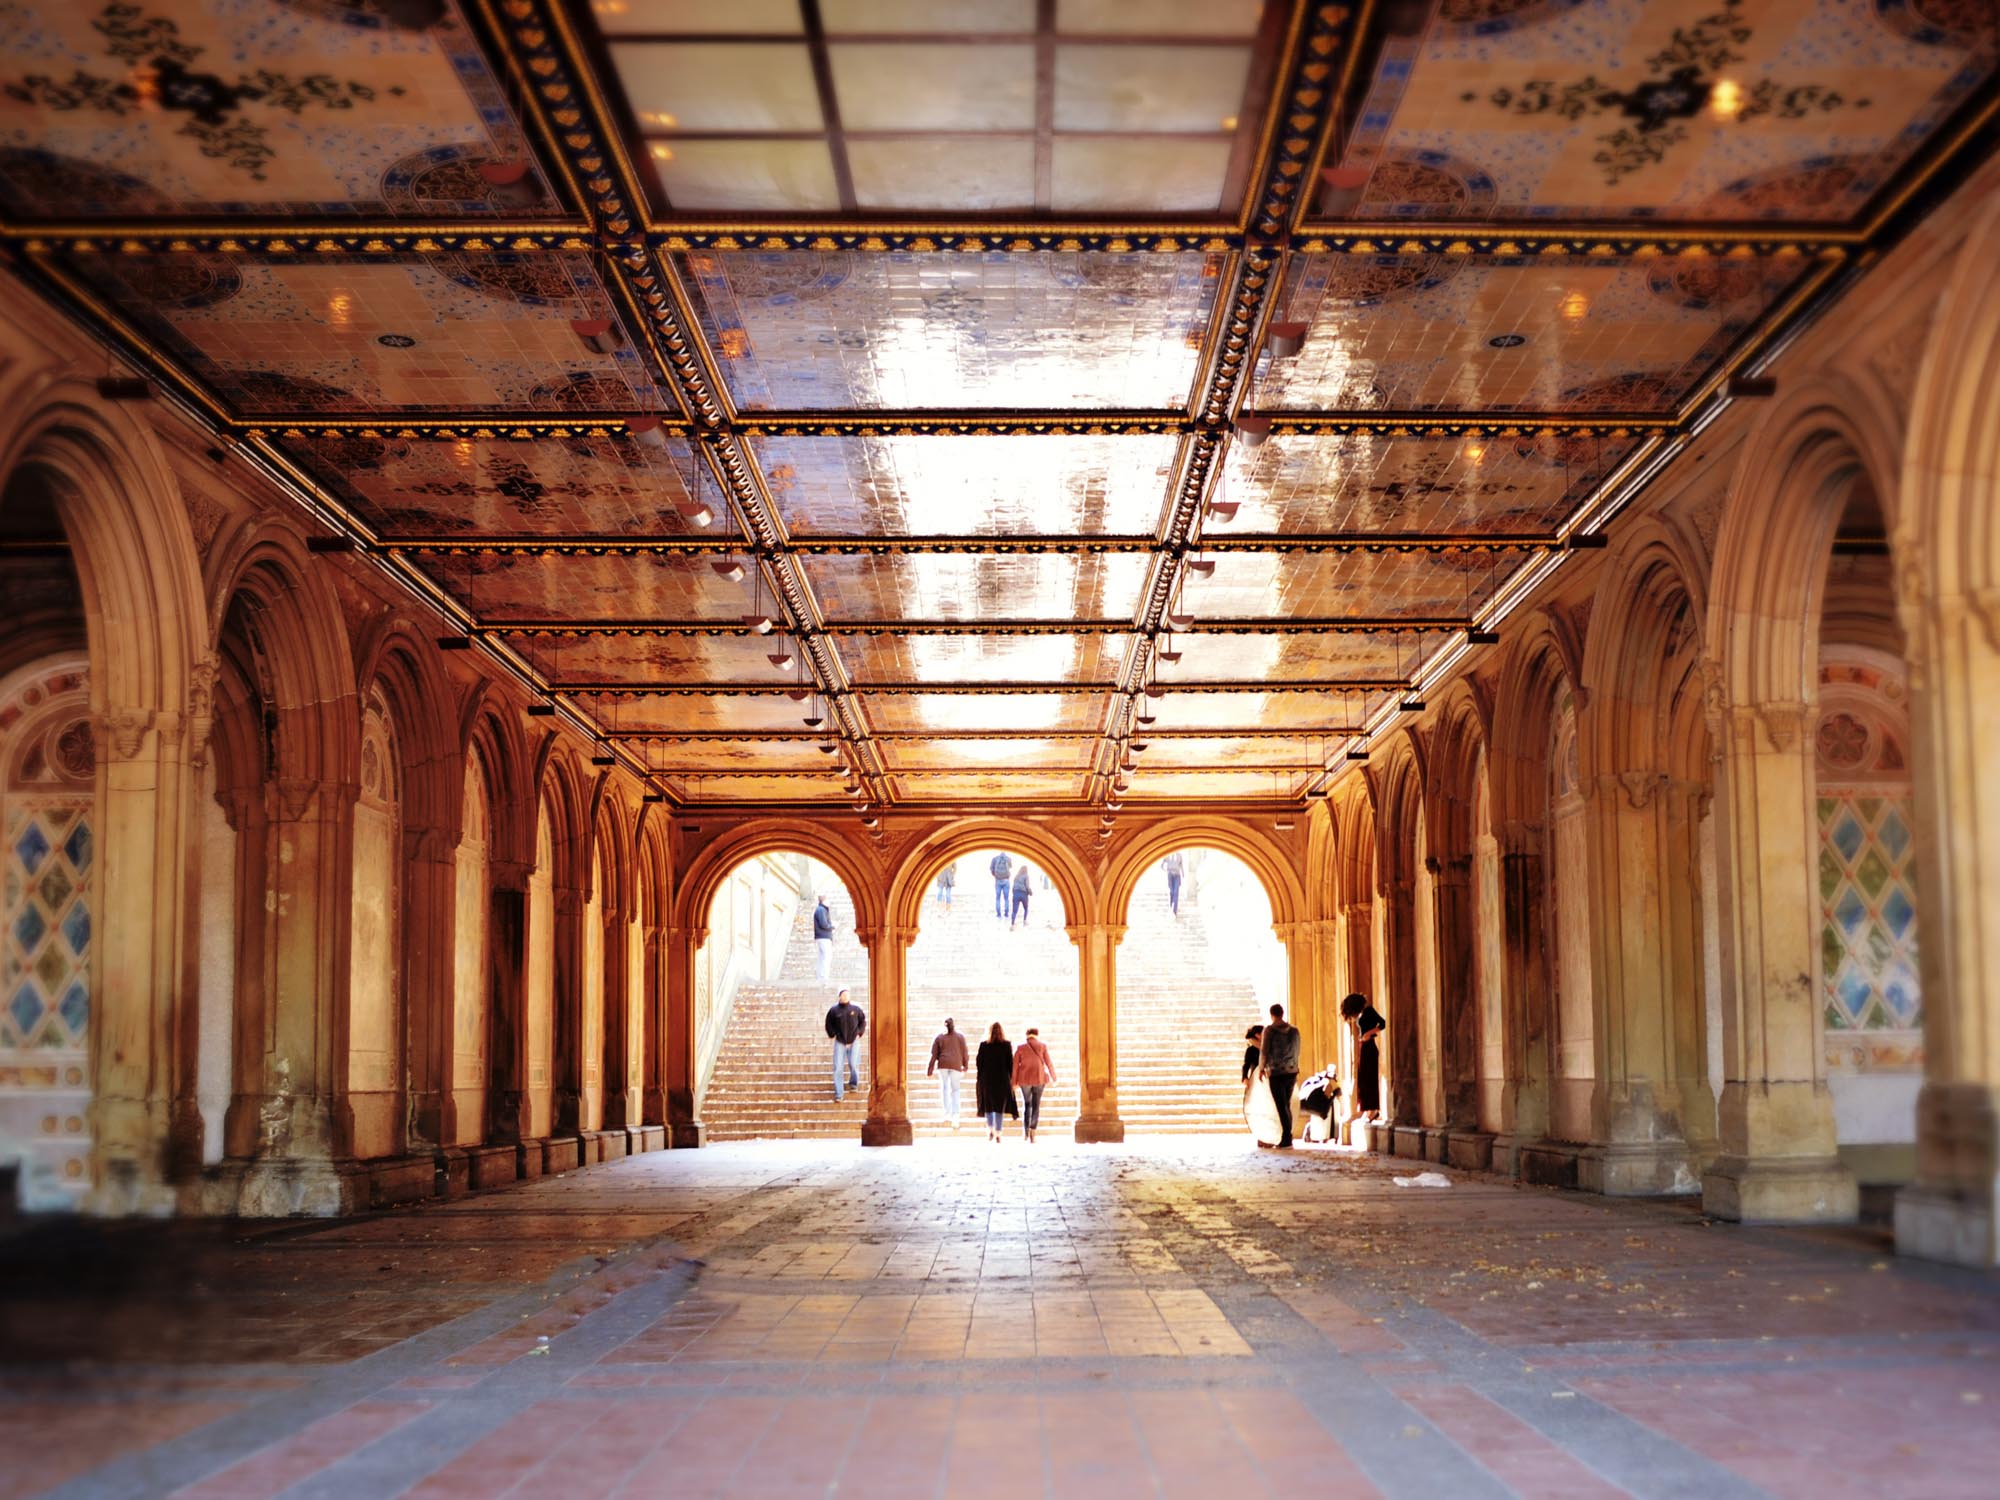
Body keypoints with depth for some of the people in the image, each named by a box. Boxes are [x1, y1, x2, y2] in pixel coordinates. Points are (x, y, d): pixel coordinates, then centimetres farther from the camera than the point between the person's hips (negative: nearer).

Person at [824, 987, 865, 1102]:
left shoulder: (855, 1009, -4)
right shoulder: (834, 1010, -6)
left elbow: (863, 1021, 10)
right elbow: (829, 1024, 7)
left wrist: (859, 1033, 2)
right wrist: (833, 1035, 0)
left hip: (853, 1042, 0)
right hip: (840, 1042, 0)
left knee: (853, 1064, -4)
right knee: (837, 1067, -5)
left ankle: (854, 1083, 29)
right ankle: (838, 1094, 1)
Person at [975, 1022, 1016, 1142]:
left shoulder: (983, 1045, -4)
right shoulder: (1007, 1045, -5)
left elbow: (979, 1063, -2)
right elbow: (1010, 1063, -3)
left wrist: (979, 1078, 8)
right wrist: (1012, 1078, 5)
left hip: (987, 1079, 0)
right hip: (1002, 1079, 0)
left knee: (988, 1106, 14)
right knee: (1000, 1107, 8)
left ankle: (990, 1130, -2)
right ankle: (997, 1133, 7)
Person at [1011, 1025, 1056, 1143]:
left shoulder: (1021, 1048, -1)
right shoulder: (1042, 1047, -2)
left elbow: (1015, 1066, -2)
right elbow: (1049, 1063, 0)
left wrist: (1014, 1082, 3)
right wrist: (1054, 1078, 11)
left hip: (1025, 1079, 1)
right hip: (1039, 1079, -1)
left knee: (1027, 1104, 17)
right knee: (1036, 1106, 6)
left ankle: (1026, 1130, 3)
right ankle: (1032, 1133, -3)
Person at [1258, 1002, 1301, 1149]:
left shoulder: (1269, 1030, -8)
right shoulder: (1294, 1030, 5)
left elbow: (1265, 1051, -7)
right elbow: (1297, 1052, 11)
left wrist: (1261, 1068, 7)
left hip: (1276, 1072, -5)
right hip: (1291, 1071, 5)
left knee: (1282, 1107, -4)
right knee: (1287, 1105, 13)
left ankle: (1287, 1141, -10)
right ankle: (1286, 1139, 15)